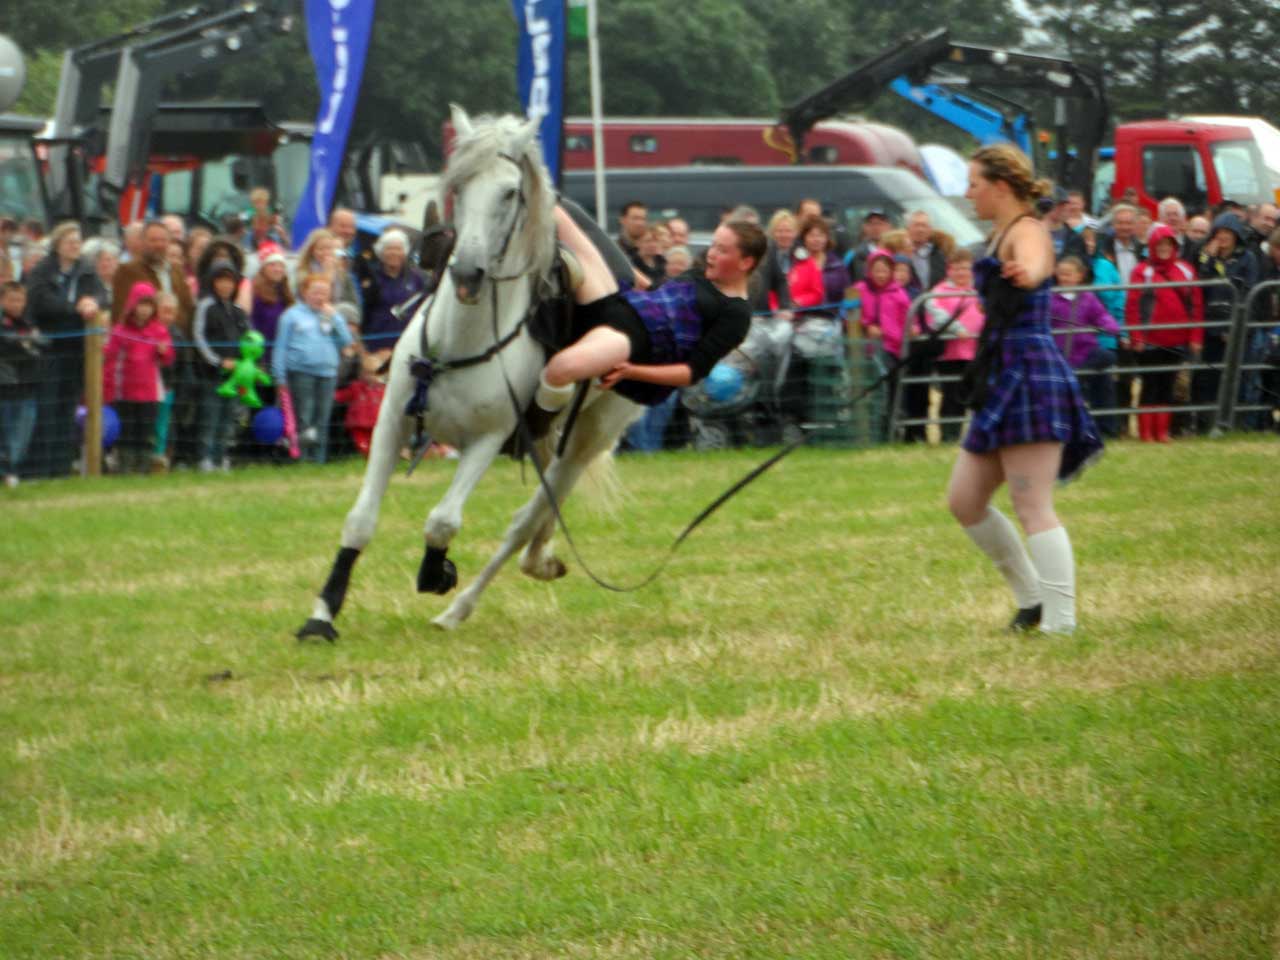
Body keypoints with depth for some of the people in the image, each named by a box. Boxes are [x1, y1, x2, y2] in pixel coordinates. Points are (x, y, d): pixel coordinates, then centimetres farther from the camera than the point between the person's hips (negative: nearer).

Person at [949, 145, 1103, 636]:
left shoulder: (1027, 233, -13)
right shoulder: (1002, 235, 17)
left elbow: (1033, 264, -39)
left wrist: (1025, 272, -61)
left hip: (1029, 375, -10)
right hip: (1003, 384, 10)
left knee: (1034, 508, -12)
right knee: (964, 501, 11)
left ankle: (1061, 623, -12)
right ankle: (1032, 598, 20)